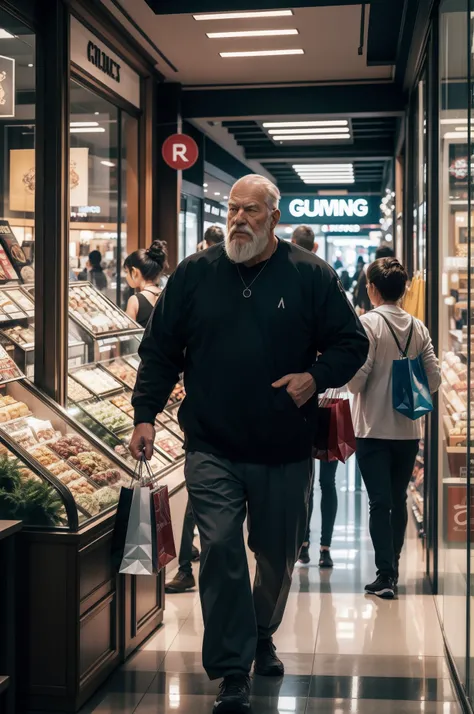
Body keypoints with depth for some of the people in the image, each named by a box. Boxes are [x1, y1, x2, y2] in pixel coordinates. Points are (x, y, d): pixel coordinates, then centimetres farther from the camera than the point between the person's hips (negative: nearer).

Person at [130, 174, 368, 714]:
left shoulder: (310, 275, -1)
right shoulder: (194, 274, 3)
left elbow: (352, 343, 4)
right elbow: (160, 351, 7)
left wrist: (316, 377, -14)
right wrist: (145, 415, -1)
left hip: (285, 452, 1)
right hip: (212, 451, 0)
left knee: (278, 555, 15)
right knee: (221, 550, -10)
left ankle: (262, 636, 43)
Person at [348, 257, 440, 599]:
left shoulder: (368, 323, -11)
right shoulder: (418, 327, 3)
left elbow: (357, 378, -17)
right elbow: (434, 378, 2)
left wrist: (356, 385, 5)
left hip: (374, 429, -4)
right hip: (408, 429, 4)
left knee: (379, 502, -1)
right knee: (399, 500, 16)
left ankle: (385, 574, -4)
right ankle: (392, 567, 27)